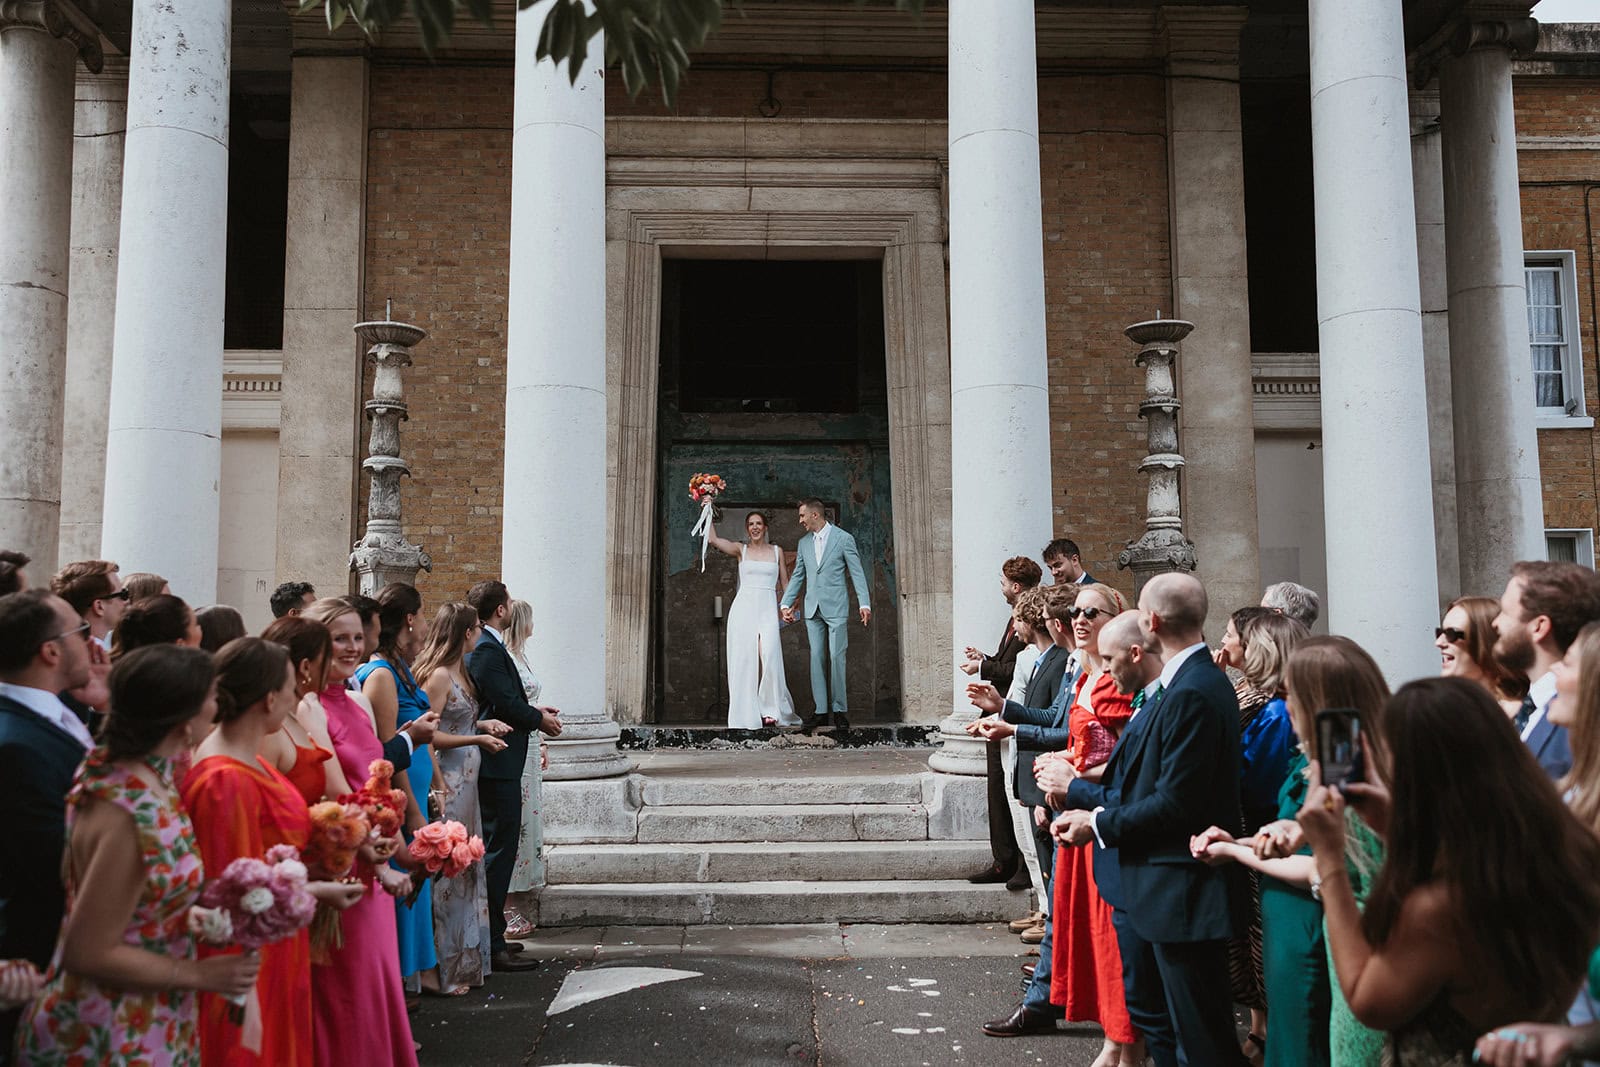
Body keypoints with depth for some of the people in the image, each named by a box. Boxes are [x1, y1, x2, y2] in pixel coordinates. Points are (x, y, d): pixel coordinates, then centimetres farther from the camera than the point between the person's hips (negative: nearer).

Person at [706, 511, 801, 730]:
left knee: (769, 655, -16)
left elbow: (785, 584, 14)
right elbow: (714, 539, -4)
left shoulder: (777, 551, 14)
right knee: (744, 658, -4)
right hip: (744, 607, 0)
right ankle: (747, 713, 1)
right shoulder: (741, 549, 11)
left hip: (768, 608, 0)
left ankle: (770, 710, -7)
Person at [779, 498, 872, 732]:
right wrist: (786, 603, 13)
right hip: (812, 608, 5)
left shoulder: (843, 539, -2)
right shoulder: (804, 543, 12)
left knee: (836, 658, -4)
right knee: (816, 658, 2)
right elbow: (797, 576, 19)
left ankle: (839, 710, 4)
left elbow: (857, 573, -4)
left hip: (836, 607, -5)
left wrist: (864, 603, -12)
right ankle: (820, 711, 5)